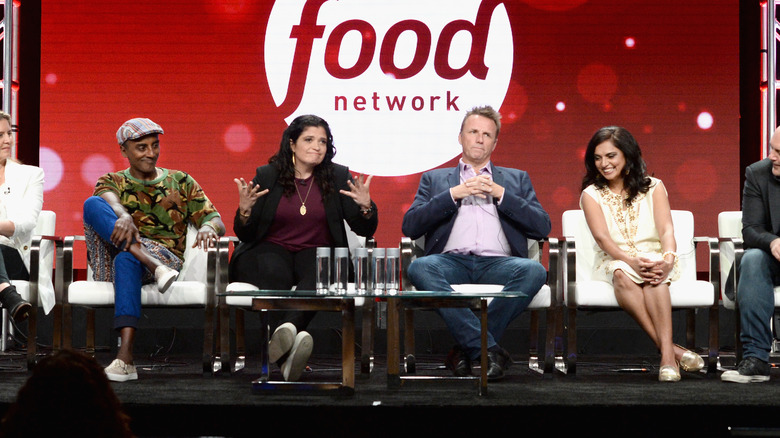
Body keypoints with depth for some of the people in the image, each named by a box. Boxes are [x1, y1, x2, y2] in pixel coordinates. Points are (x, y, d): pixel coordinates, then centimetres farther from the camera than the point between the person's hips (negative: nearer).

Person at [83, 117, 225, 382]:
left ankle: (125, 357, -52)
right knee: (92, 204, -24)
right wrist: (123, 215, -33)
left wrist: (208, 227, -17)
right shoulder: (112, 182, 19)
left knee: (126, 258, -39)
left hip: (167, 258, -1)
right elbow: (109, 198, -8)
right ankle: (157, 268, -41)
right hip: (114, 261, 1)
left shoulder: (180, 182, 21)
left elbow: (215, 219, 10)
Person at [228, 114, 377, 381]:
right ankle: (287, 358, -52)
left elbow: (365, 230, 6)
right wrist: (244, 210, -15)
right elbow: (244, 234, 6)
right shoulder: (267, 175, 7)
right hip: (271, 249, -1)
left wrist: (366, 206, -15)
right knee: (275, 273, -36)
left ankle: (285, 329, -59)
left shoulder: (339, 177, 9)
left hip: (317, 251, 1)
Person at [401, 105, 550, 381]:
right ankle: (490, 349, -35)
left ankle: (466, 349, -24)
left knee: (534, 271, -33)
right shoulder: (434, 179, 25)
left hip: (497, 263, 1)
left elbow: (543, 227, 12)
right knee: (420, 268, -35)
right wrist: (454, 194, 1)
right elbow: (409, 227, 8)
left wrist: (500, 194, 2)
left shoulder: (516, 179, 27)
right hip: (452, 261, 0)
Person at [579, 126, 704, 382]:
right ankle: (669, 348, -42)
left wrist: (668, 260, -29)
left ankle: (667, 354, -49)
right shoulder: (591, 194, 7)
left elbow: (666, 229, -6)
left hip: (654, 259, 1)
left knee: (653, 276, -36)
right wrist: (632, 261, -29)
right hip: (614, 262, 0)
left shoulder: (653, 187, 9)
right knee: (622, 275, -36)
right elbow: (602, 237, -10)